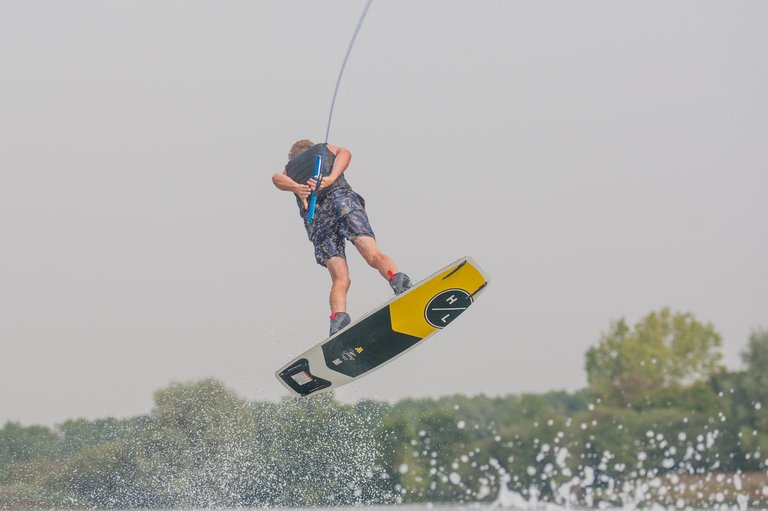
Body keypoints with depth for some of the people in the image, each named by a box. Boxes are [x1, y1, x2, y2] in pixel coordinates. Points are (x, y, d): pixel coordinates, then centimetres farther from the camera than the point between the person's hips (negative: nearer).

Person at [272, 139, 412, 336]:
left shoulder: (289, 168, 35)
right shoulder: (325, 149, 32)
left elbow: (277, 178, 13)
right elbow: (344, 153, 11)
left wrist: (296, 188, -3)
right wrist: (331, 178, -3)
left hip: (313, 216, 2)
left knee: (339, 279, -5)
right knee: (373, 255, -19)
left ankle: (338, 316, -31)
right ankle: (398, 280, -48)